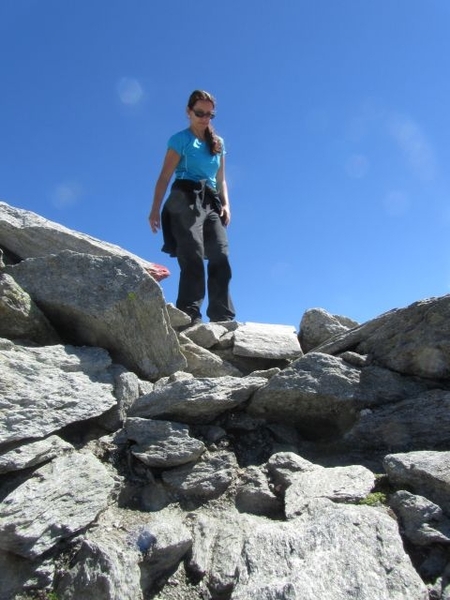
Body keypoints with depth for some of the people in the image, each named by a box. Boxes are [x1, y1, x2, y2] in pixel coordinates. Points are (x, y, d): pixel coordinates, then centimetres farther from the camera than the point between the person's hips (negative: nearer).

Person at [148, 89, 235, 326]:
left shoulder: (218, 143, 23)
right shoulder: (180, 140, 7)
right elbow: (165, 176, 0)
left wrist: (225, 204, 6)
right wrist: (155, 208, -10)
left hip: (211, 202, 5)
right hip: (186, 198, -5)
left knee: (220, 258, -9)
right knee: (193, 258, -17)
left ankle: (223, 318, -9)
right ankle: (189, 315, -18)